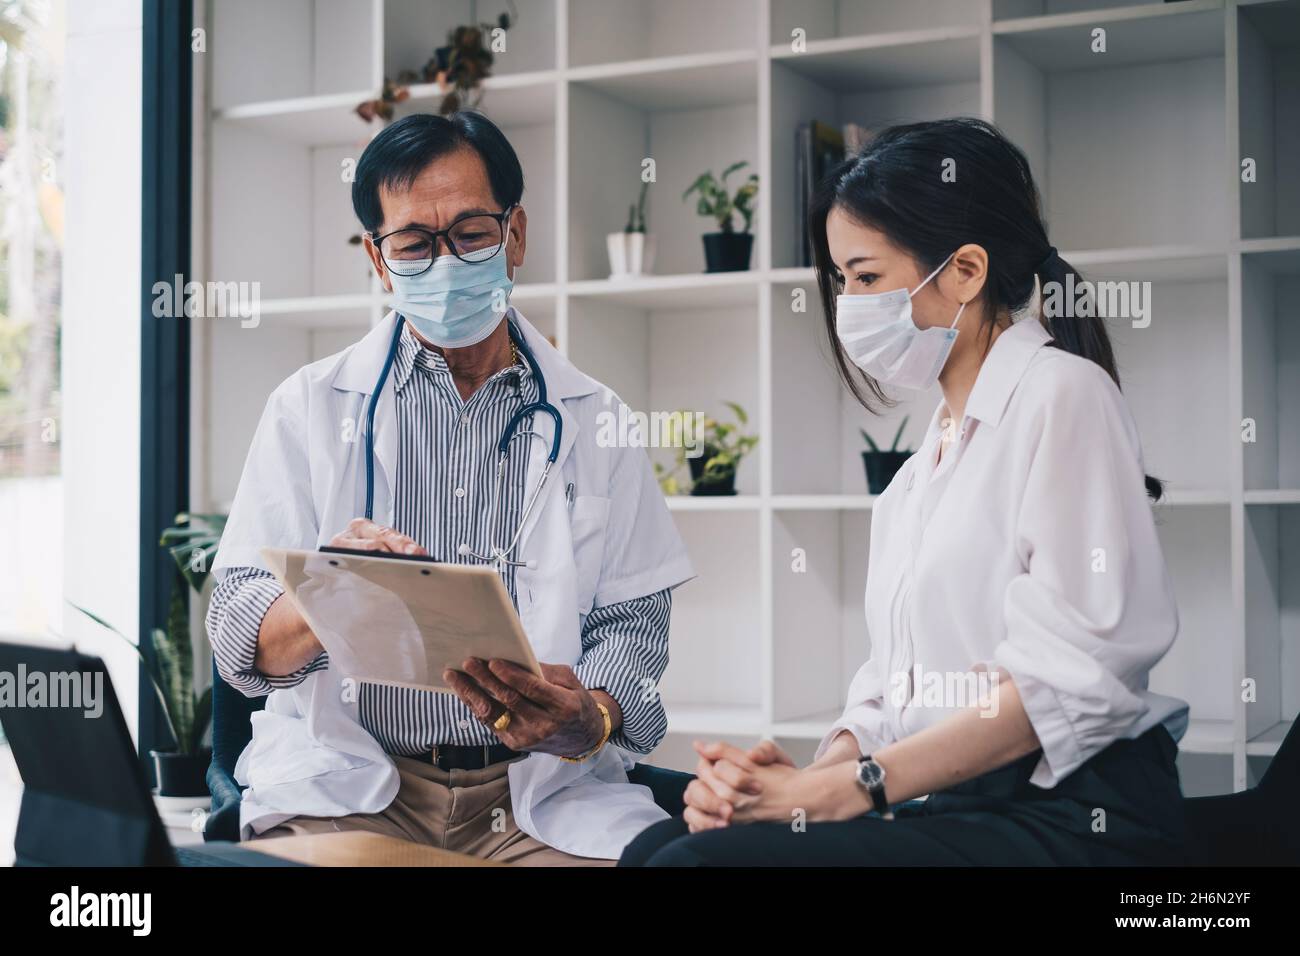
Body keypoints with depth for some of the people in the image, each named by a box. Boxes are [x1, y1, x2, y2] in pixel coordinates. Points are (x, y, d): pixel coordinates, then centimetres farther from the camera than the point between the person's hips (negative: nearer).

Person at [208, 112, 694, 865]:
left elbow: (632, 625, 7)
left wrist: (591, 719, -16)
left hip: (542, 789, 2)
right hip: (349, 785, -2)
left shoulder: (593, 422, 11)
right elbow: (241, 642, 1)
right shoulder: (313, 408, 8)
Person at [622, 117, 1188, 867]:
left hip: (1069, 821, -7)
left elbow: (1067, 676, -15)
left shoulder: (1062, 394, -4)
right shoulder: (931, 456, 23)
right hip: (946, 806, 7)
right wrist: (807, 778, -5)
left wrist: (844, 789, -16)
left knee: (705, 857, -26)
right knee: (658, 848, -16)